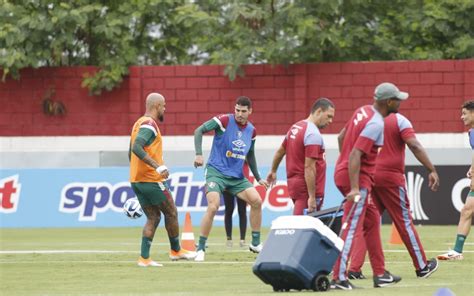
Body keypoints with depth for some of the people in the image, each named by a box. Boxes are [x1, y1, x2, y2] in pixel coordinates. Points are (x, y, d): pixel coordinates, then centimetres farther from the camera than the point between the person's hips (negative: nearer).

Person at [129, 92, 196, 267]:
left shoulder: (139, 123, 15)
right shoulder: (150, 124, -14)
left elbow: (131, 153, 22)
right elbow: (136, 148, -28)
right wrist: (158, 166, -32)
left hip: (136, 180, 9)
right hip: (151, 180, -9)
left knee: (153, 217, 11)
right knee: (171, 213, 8)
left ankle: (144, 258, 1)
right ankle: (176, 251, 22)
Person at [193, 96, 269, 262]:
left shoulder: (251, 130, 6)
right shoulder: (224, 121, -11)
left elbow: (250, 155, 21)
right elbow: (199, 131, -11)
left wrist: (258, 178, 20)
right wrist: (199, 154, -23)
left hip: (237, 176, 6)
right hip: (216, 172, -6)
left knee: (256, 201, -4)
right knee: (213, 207, -21)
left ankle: (255, 244, 12)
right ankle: (200, 249, -10)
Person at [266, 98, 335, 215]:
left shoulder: (296, 127, 11)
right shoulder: (313, 134, -17)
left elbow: (280, 151, 23)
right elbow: (309, 167, -23)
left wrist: (273, 171, 39)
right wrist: (312, 197, -23)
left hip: (293, 183, 9)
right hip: (307, 187, -9)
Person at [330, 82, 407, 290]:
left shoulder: (364, 111, 8)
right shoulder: (376, 124, -20)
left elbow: (341, 137, 18)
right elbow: (355, 155, -26)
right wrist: (355, 189, -30)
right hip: (358, 178, -10)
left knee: (372, 223, 18)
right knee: (351, 228, -9)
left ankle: (380, 274, 23)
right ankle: (338, 278, -10)